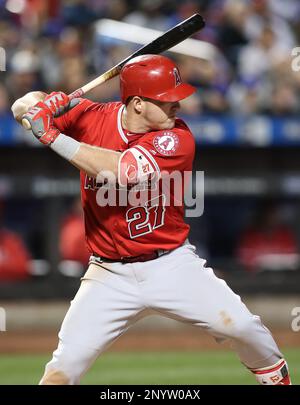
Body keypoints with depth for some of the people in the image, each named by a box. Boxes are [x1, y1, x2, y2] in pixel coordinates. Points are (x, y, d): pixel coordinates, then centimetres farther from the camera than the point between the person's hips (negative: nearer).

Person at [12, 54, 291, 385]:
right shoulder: (91, 118, -6)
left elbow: (124, 171, -30)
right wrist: (36, 105, -23)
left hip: (172, 267, -1)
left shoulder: (176, 138, -15)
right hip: (109, 276, 1)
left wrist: (53, 137, -30)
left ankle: (277, 379, 18)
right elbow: (23, 107, 3)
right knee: (66, 365, -9)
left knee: (240, 326, -10)